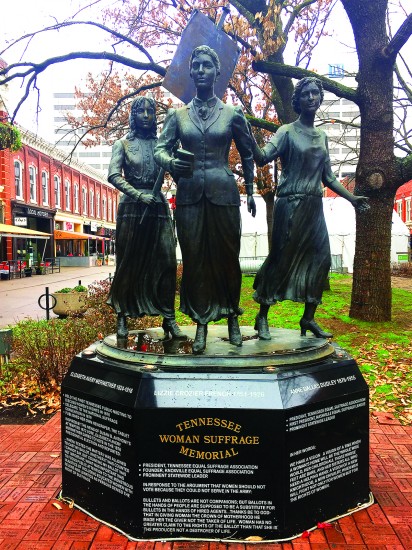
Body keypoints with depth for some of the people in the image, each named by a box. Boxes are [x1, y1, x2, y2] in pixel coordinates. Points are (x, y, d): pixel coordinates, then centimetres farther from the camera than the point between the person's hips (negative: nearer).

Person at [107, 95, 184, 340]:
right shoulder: (123, 144, 7)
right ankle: (123, 317, 12)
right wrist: (139, 195, -17)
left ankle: (169, 318, 1)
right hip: (132, 207, -2)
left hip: (159, 207, 2)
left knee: (166, 262, -5)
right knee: (128, 263, 3)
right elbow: (114, 175, -6)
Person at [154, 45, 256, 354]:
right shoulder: (178, 115, 9)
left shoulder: (232, 114, 6)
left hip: (223, 193, -1)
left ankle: (232, 318, 22)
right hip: (189, 194, 1)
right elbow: (160, 149, 0)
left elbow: (247, 153, 16)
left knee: (227, 256, 5)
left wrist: (250, 191, 18)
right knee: (195, 258, 3)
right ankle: (201, 323, 14)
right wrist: (172, 163, -23)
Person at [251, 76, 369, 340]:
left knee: (319, 259, 2)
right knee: (281, 259, -5)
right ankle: (262, 317, 6)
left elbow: (328, 177, 20)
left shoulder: (322, 136, 17)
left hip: (314, 207, 6)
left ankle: (309, 318, 13)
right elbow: (263, 157, -16)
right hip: (290, 205, -6)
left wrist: (352, 198, 18)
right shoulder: (287, 132, -1)